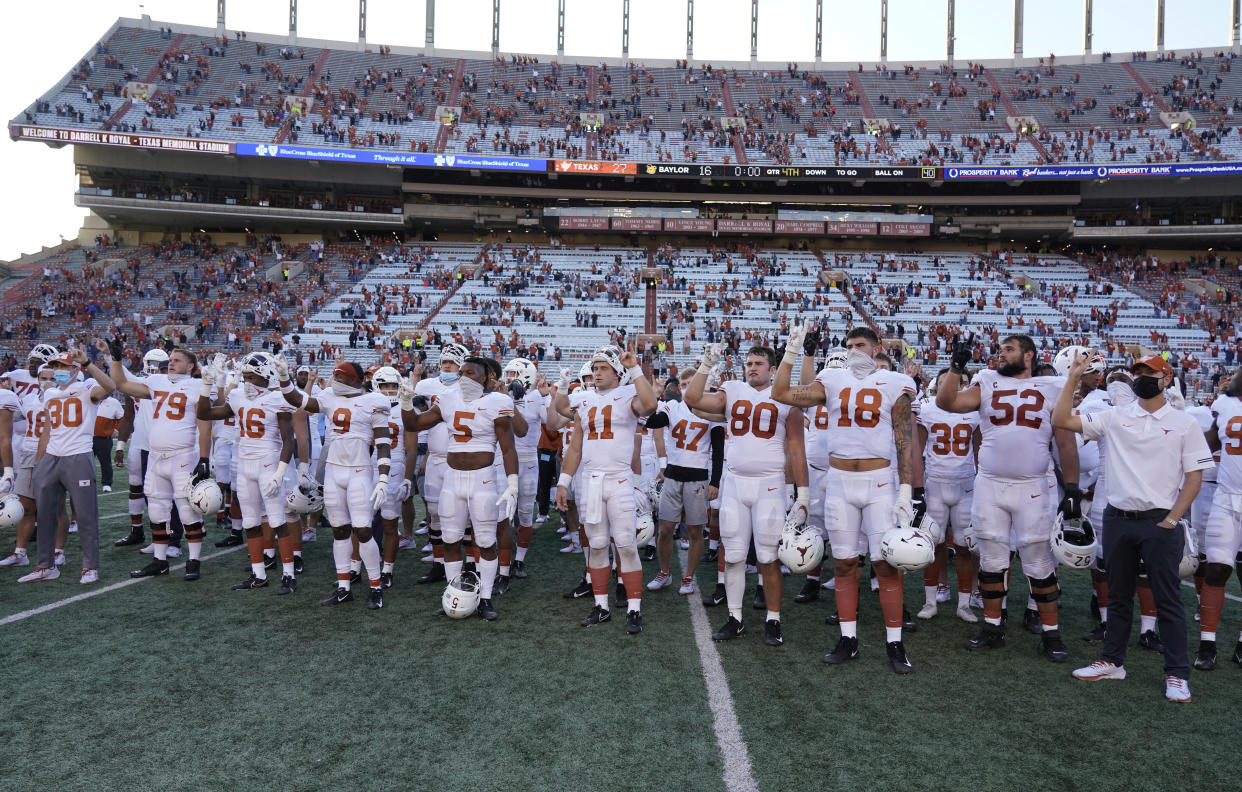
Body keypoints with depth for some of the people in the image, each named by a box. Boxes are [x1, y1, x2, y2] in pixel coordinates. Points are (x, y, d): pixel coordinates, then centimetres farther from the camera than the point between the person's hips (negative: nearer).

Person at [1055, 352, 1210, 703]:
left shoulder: (1184, 424, 0)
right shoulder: (1114, 418, 4)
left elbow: (1194, 477, -2)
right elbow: (1062, 420, -2)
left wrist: (1171, 521, -10)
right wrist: (1073, 379, -8)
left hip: (1160, 523, -3)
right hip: (1118, 520, 3)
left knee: (1168, 600, 3)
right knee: (1118, 595, 13)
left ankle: (1177, 674, 13)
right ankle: (1112, 661, 25)